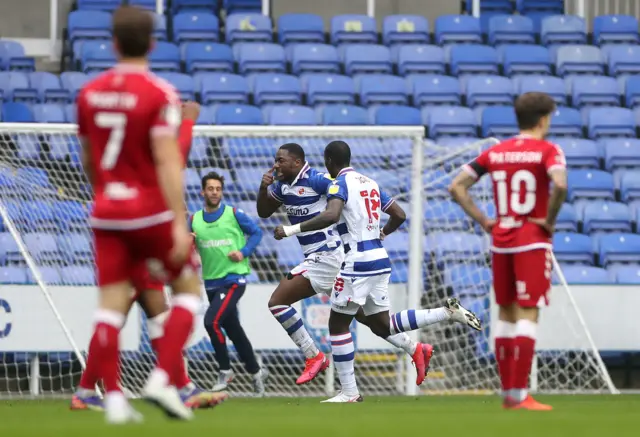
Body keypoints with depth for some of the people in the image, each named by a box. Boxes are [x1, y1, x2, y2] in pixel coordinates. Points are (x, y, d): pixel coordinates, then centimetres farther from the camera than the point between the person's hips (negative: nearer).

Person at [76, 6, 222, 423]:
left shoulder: (90, 92, 5)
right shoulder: (160, 94, -12)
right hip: (152, 211, -4)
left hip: (108, 213, 5)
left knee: (112, 305, 3)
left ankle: (114, 399, -2)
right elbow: (168, 162, -19)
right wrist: (180, 223, -21)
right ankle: (163, 378, -3)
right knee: (188, 287, 11)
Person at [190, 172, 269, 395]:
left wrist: (244, 252, -11)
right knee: (234, 331, 12)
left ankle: (225, 370, -6)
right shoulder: (195, 220, 5)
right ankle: (256, 372, 28)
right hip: (212, 282, 5)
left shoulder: (234, 214, -5)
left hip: (233, 278, -5)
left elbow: (256, 232, 3)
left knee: (212, 321, -21)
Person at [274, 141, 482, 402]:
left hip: (358, 262, -8)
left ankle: (349, 392, 1)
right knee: (382, 326, 13)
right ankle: (448, 312, 2)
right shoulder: (370, 183, 16)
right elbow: (399, 216, 19)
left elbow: (331, 215, -26)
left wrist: (290, 230, -24)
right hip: (381, 260, 8)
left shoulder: (340, 184, -8)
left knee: (338, 324, 2)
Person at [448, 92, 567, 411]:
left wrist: (483, 220, 7)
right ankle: (519, 394, -12)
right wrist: (550, 219, -12)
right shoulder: (547, 151, -7)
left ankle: (507, 392, 16)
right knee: (528, 315, -6)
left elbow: (456, 187, 6)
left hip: (500, 241, 5)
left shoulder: (495, 152, 9)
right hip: (532, 241, -5)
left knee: (506, 314, 14)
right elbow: (560, 185, -26)